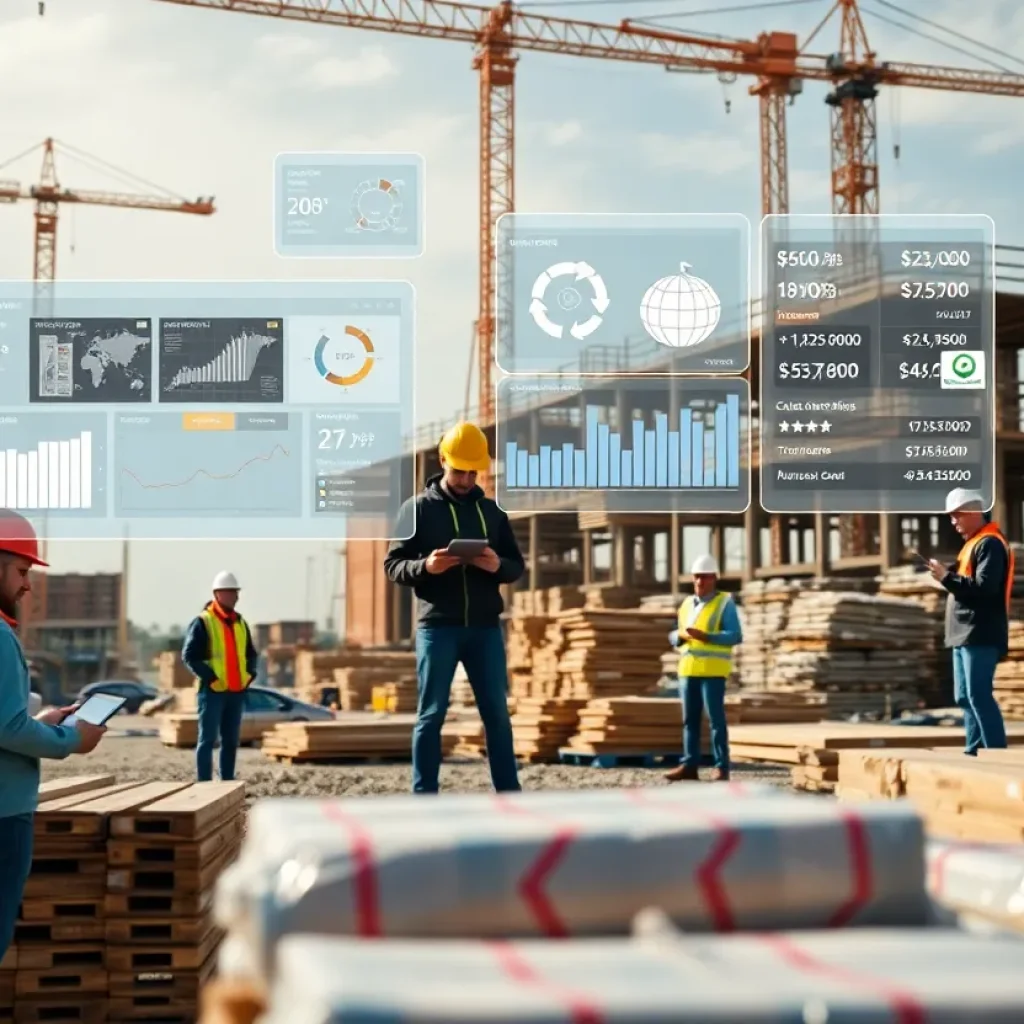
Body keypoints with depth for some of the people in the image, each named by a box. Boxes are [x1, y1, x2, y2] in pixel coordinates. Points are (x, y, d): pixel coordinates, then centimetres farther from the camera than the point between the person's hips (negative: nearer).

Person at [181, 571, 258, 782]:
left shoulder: (240, 623, 15)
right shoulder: (203, 622, -6)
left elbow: (252, 654, 23)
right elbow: (189, 655, -11)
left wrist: (250, 674, 5)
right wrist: (210, 677, -17)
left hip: (237, 691, 6)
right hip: (213, 691, -6)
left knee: (231, 741, 9)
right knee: (208, 740, -5)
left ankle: (228, 784, 15)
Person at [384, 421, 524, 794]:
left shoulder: (491, 511, 12)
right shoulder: (418, 508, 2)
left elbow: (517, 565, 13)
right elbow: (392, 565, -1)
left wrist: (497, 566, -10)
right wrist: (425, 566, -21)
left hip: (485, 627, 3)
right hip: (437, 627, -3)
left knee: (497, 713, 5)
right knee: (431, 715, 0)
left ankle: (510, 796, 10)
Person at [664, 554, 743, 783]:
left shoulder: (725, 603, -3)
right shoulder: (687, 604, 16)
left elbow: (735, 636, -11)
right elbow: (675, 637, 18)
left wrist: (705, 636, -21)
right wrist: (680, 636, -6)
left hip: (712, 669, -6)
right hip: (688, 668, 6)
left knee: (715, 719, -6)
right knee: (690, 719, 5)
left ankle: (721, 767, -3)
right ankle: (689, 766, 6)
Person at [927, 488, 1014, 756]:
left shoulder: (990, 544, -10)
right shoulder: (973, 543, 21)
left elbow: (984, 588, -21)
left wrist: (947, 577, -18)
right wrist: (949, 574, 4)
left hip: (980, 635, -10)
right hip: (965, 634, 10)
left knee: (979, 696, -13)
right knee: (966, 697, 10)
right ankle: (973, 753, 13)